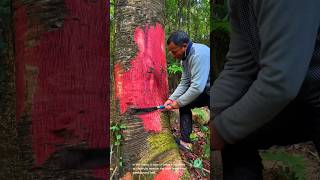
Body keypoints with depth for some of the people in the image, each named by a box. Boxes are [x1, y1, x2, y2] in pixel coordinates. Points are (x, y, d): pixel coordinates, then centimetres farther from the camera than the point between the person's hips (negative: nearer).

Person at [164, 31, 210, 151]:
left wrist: (178, 102, -21)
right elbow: (184, 83, 7)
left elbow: (197, 87, -32)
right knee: (184, 105, 6)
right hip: (205, 90, 9)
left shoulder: (199, 55, -29)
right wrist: (172, 99, -3)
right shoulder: (185, 57, 1)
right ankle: (185, 141, 11)